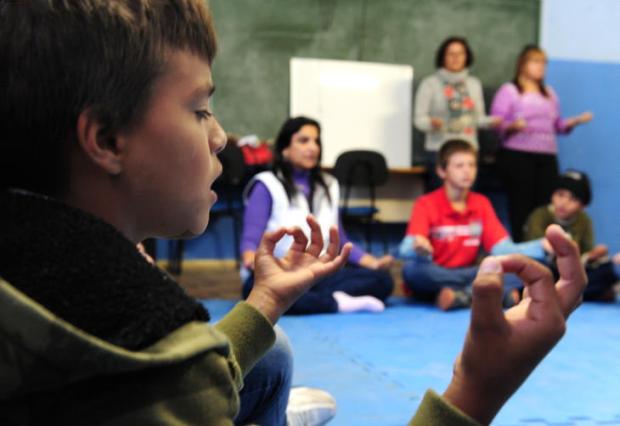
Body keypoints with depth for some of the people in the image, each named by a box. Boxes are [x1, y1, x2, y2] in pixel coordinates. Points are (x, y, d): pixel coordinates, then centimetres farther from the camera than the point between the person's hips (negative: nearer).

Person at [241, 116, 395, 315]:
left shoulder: (329, 185, 19)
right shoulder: (266, 186, 2)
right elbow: (251, 237, -9)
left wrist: (373, 262, 3)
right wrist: (251, 259, -34)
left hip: (321, 275, 5)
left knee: (381, 279, -19)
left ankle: (320, 299, -31)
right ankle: (338, 302, -32)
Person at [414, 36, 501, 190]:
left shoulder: (474, 84, 16)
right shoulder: (430, 83, 3)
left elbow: (479, 117, 18)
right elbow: (419, 118, -1)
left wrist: (491, 121, -3)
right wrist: (431, 123, -21)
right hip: (439, 150, -3)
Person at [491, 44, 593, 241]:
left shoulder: (549, 93, 23)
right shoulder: (508, 90, 4)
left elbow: (557, 125, 22)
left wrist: (576, 120, 5)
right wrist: (513, 126, -23)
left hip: (547, 157, 5)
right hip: (517, 156, -5)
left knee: (545, 205, -5)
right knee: (521, 207, -7)